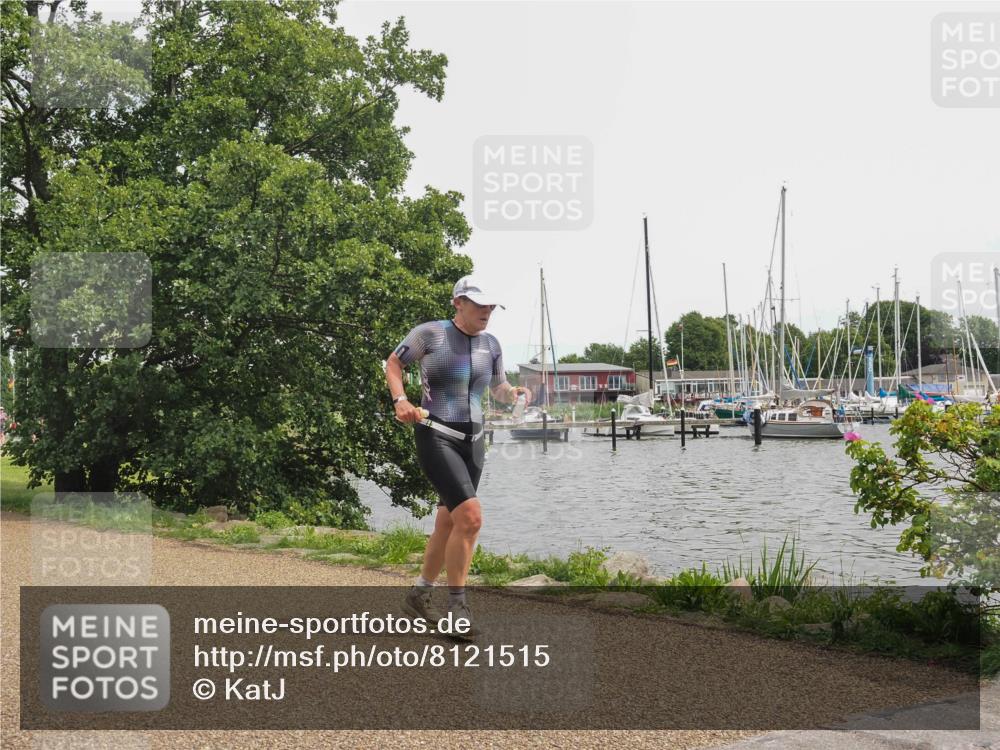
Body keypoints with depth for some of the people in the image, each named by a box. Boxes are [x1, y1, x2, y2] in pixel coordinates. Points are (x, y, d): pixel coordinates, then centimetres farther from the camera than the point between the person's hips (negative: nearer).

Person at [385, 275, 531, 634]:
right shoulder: (430, 333, -5)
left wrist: (514, 393, -1)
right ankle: (457, 604, -9)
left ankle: (419, 594, 29)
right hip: (436, 436, -6)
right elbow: (393, 363, 7)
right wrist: (400, 400, -9)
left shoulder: (490, 344, 9)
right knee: (470, 515, -20)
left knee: (448, 523, 11)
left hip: (472, 440, 6)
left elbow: (498, 388, 22)